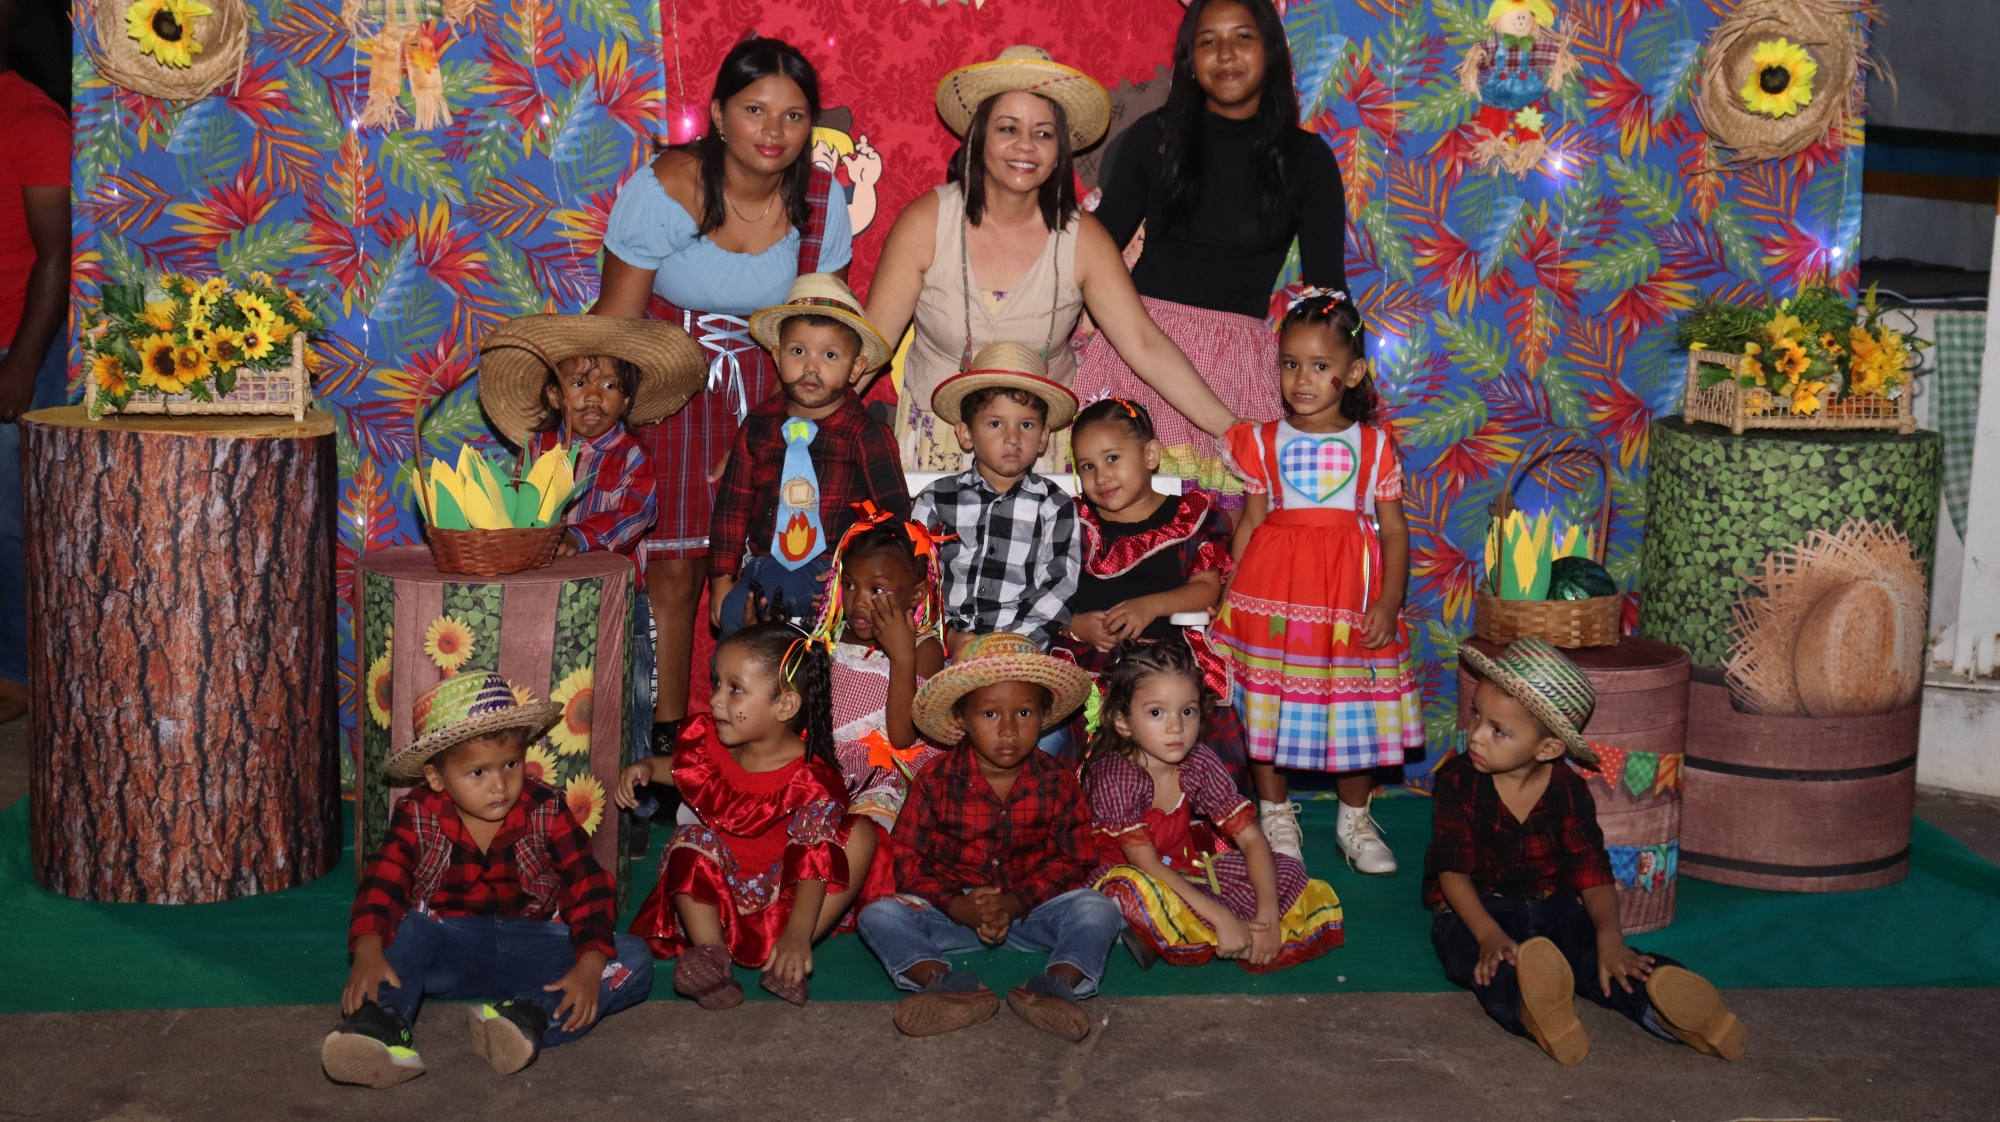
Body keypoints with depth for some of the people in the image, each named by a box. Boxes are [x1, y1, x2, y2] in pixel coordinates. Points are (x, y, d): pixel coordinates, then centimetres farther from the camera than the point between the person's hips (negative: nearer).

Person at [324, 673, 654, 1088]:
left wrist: (590, 964, -28)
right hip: (445, 948, 0)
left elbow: (589, 885, -12)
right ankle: (379, 1026, -51)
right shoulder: (419, 817, -6)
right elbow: (382, 884, -17)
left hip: (534, 948, 0)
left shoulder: (546, 811, -7)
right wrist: (368, 951, -37)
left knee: (634, 961, -24)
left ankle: (528, 1019, -45)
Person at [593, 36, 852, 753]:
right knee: (674, 560, -7)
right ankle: (664, 734, 5)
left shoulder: (820, 202, -8)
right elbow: (616, 322, -11)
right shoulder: (665, 190, -17)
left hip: (766, 385, 2)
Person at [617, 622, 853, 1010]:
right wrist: (646, 768, 0)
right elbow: (681, 767, 22)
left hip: (777, 894, -4)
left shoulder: (812, 783, -22)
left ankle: (786, 963, -29)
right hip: (711, 890, 4)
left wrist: (798, 935, -41)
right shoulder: (708, 740, -4)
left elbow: (814, 866, -28)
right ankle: (710, 952, -33)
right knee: (692, 843, -25)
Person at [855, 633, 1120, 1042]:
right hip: (951, 911, 0)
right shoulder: (935, 782, -6)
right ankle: (946, 984, -45)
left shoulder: (1057, 783, -3)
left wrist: (1016, 902, -20)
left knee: (1099, 910, -25)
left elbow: (1074, 860, -5)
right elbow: (908, 862, -6)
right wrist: (959, 907, -22)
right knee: (878, 916, -24)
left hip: (1030, 909, 0)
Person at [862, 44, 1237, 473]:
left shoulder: (1082, 239, -7)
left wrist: (1231, 431, -16)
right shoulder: (926, 222, -9)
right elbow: (871, 341, -8)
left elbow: (1145, 346, -9)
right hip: (936, 441, -1)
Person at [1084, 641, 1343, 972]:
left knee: (1286, 869, -7)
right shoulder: (1114, 776, -25)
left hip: (1185, 872, 6)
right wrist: (1220, 917, -36)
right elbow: (1146, 865, -30)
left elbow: (1252, 839, -9)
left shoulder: (1199, 762, -10)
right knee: (1132, 889, -40)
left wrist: (1268, 913, -26)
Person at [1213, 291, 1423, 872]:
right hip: (1272, 588, 0)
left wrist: (1389, 602, -8)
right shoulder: (1264, 442, 5)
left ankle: (1355, 819, 25)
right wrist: (1233, 595, 2)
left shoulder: (1374, 444, 3)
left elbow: (1394, 530, 2)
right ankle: (1275, 814, 22)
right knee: (1267, 706, 4)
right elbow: (1250, 523, 7)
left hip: (1351, 588, 0)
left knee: (1355, 710, 7)